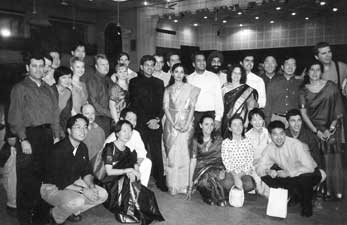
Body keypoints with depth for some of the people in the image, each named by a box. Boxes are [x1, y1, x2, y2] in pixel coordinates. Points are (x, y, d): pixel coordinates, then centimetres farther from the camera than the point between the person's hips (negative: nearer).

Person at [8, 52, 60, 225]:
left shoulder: (48, 90, 19)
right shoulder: (20, 88, 2)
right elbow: (15, 117, -5)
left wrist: (56, 135, 9)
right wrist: (23, 139, -14)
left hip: (47, 135, 5)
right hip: (29, 135, -5)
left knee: (44, 175, 7)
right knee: (27, 178, -2)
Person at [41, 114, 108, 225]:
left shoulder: (83, 147, -1)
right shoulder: (58, 150, -26)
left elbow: (86, 172, 8)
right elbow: (59, 183, -26)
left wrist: (91, 186, -13)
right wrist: (82, 190, -28)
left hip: (74, 183, 8)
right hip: (52, 188, -8)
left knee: (102, 195, -5)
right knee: (76, 201, -35)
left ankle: (73, 211, 13)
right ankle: (56, 216, -2)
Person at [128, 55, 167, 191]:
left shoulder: (159, 83, 17)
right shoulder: (134, 82, 7)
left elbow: (161, 104, 13)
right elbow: (134, 105, -1)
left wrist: (157, 119, -4)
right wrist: (148, 121, -7)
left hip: (155, 124, 3)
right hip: (140, 124, -2)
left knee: (157, 154, 0)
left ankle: (160, 181, 9)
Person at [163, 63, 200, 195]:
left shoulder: (190, 89, 8)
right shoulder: (168, 90, 12)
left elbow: (192, 107, 2)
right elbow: (166, 107, 3)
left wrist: (187, 124, -11)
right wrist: (173, 124, -11)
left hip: (186, 123, -1)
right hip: (171, 123, 1)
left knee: (184, 153, -4)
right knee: (172, 154, -2)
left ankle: (184, 185, 5)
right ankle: (173, 186, 3)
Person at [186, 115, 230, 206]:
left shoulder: (218, 139, 6)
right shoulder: (196, 141, 3)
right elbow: (193, 162, 0)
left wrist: (223, 170, -17)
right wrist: (190, 186, -4)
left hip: (217, 169, 1)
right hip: (201, 170, -1)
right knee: (204, 182, -36)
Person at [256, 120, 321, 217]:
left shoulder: (296, 145, -26)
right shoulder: (269, 148, -11)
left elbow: (309, 167, -32)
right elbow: (259, 168, -9)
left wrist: (289, 173, -35)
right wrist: (267, 171, -31)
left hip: (310, 174, -5)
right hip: (289, 176, 5)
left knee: (305, 178, -38)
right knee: (265, 177, -15)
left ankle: (307, 205, -6)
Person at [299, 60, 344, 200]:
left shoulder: (331, 87, 1)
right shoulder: (304, 91, 6)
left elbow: (338, 111, -1)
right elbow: (303, 114, 1)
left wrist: (331, 129, -8)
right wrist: (316, 131, -7)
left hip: (331, 128, -1)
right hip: (313, 129, 1)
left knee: (333, 159, -5)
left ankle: (336, 191, 4)